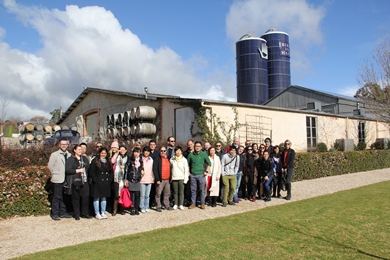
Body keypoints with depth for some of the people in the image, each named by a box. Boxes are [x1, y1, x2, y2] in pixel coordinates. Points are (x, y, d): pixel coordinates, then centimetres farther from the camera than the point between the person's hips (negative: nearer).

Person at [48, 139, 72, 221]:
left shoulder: (69, 155, 11)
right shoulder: (54, 154, -2)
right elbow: (50, 166, -2)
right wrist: (55, 174, -1)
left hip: (67, 179, 5)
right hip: (58, 179, -4)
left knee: (64, 197, 10)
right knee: (57, 197, -2)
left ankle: (63, 212, 20)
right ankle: (55, 214, 7)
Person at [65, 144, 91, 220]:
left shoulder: (85, 158, 16)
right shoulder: (70, 159, -1)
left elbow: (88, 168, 13)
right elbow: (68, 170, -12)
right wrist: (78, 170, -14)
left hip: (84, 182, 4)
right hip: (75, 182, -4)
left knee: (86, 197, 3)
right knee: (76, 198, 3)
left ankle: (85, 213, 15)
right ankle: (76, 215, 15)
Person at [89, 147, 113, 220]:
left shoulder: (108, 162, 12)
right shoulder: (95, 161, -4)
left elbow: (111, 172, 16)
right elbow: (91, 172, -8)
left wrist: (109, 179, 4)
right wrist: (95, 180, -13)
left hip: (106, 183, 5)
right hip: (97, 183, -5)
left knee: (104, 198, 10)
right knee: (97, 198, 0)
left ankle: (103, 213, 18)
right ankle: (97, 213, 8)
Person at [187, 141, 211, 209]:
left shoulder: (204, 154, 0)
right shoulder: (191, 154, 5)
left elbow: (209, 163, 6)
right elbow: (188, 164, 16)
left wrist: (206, 171, -3)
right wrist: (188, 172, 8)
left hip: (201, 175, -1)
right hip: (193, 175, 2)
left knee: (202, 190, 2)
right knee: (193, 190, 6)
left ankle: (202, 203, 12)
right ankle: (193, 203, 15)